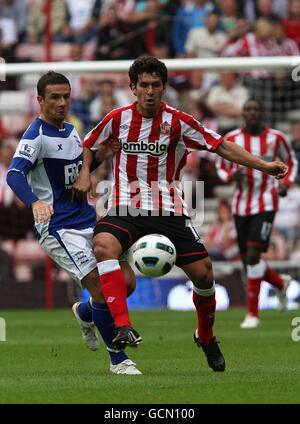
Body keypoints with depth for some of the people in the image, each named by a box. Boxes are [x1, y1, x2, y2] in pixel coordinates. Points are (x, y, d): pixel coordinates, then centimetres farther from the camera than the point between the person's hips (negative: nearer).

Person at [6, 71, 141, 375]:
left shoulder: (70, 130, 12)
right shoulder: (35, 136, -13)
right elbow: (14, 174, -28)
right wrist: (35, 202, -48)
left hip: (87, 219, 8)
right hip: (57, 226, -8)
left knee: (126, 282, 2)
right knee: (100, 287, -16)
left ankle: (85, 313, 32)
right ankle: (118, 359, -3)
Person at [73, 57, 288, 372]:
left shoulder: (177, 122, -2)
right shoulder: (118, 119, 2)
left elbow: (220, 146, 0)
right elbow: (89, 145, 20)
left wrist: (263, 165, -7)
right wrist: (84, 174, 2)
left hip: (168, 212, 0)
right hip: (125, 210, 0)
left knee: (203, 273, -5)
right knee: (103, 244, -33)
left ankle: (206, 336, 25)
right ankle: (123, 327, -38)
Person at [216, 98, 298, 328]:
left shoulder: (275, 138, -3)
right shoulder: (232, 139, 0)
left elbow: (291, 162, 13)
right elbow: (221, 167, 12)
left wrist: (286, 183, -4)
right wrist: (231, 175, -11)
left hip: (265, 204, -4)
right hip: (241, 204, 4)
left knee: (253, 255, -17)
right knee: (247, 260, 7)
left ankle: (253, 313, -10)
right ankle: (281, 282, 39)